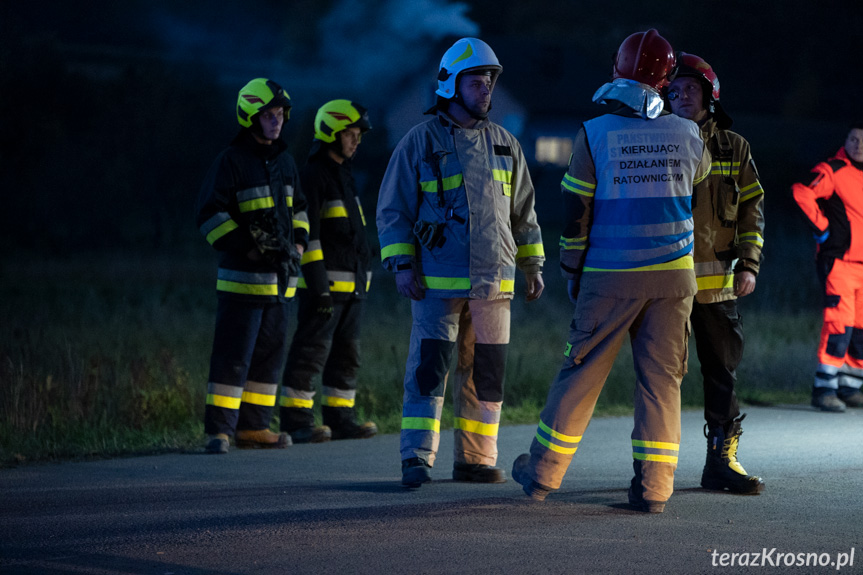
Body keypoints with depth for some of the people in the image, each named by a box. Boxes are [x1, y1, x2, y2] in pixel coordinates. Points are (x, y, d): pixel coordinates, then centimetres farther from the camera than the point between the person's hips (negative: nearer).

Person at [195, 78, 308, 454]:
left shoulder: (284, 161, 15)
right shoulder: (232, 161, -7)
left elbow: (298, 207, 27)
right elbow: (211, 214, -11)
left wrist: (298, 242, 9)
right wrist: (245, 248, -17)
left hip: (279, 277, 8)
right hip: (243, 277, -8)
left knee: (270, 354, 11)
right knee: (233, 355, -10)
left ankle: (253, 427, 18)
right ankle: (219, 430, -10)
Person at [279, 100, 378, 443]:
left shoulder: (344, 176, 20)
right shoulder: (312, 175, -10)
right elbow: (307, 233, -16)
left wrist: (363, 278, 22)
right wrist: (318, 284, -21)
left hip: (352, 285, 9)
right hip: (326, 282, -9)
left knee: (347, 354, 11)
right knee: (311, 350, -9)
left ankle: (340, 418, 17)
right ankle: (295, 421, -7)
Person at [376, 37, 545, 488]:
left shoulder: (504, 145, 13)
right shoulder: (420, 142, -1)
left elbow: (523, 211, 21)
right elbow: (392, 209, 1)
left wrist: (533, 266, 17)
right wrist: (401, 265, -9)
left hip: (493, 282, 5)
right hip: (437, 281, -4)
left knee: (486, 374, 6)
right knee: (429, 366, -12)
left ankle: (475, 459, 14)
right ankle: (417, 459, -12)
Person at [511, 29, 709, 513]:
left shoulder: (595, 134, -7)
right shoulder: (687, 135, -1)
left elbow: (576, 214, -4)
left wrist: (572, 272, 9)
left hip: (611, 278, -1)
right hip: (673, 275, 1)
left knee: (581, 375, 8)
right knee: (662, 378, 6)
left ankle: (544, 474, 15)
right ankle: (654, 486, 3)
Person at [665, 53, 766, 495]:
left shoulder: (734, 148, 10)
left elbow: (752, 208, 11)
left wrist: (748, 264, 0)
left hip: (718, 280, 2)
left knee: (723, 370, 4)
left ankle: (722, 461, 11)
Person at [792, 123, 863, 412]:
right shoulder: (832, 171, -8)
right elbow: (802, 193, -23)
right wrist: (821, 226, -16)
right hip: (839, 260, -7)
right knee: (840, 321, -16)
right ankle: (824, 389, -15)